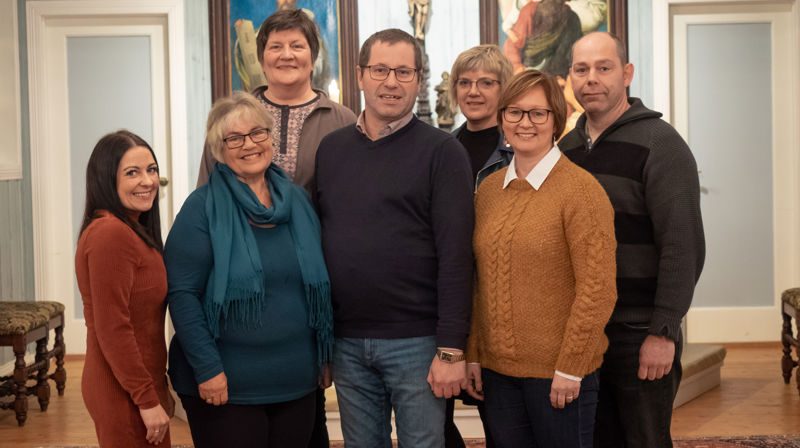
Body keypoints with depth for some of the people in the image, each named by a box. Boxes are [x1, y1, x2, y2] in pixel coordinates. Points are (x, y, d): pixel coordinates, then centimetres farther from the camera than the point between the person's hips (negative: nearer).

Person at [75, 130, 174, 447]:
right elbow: (112, 329, -22)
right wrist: (148, 400, -19)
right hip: (126, 397, -10)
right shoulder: (111, 234, -19)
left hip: (144, 386, 10)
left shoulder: (133, 230, 13)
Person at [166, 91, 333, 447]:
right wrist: (207, 368, -16)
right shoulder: (204, 208, -7)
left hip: (297, 380, 5)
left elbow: (319, 282, 14)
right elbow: (182, 294, -12)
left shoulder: (298, 200, 7)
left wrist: (327, 355, 12)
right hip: (225, 385, -4)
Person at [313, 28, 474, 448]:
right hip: (346, 343, 4)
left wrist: (451, 349, -14)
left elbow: (456, 256, -10)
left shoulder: (441, 151, -5)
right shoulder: (331, 148, 9)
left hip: (415, 343, -4)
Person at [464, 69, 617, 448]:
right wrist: (472, 355, 8)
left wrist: (570, 369, -15)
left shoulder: (581, 189, -9)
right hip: (497, 370, 5)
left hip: (559, 373, -5)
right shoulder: (489, 190, 8)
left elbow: (597, 289, -13)